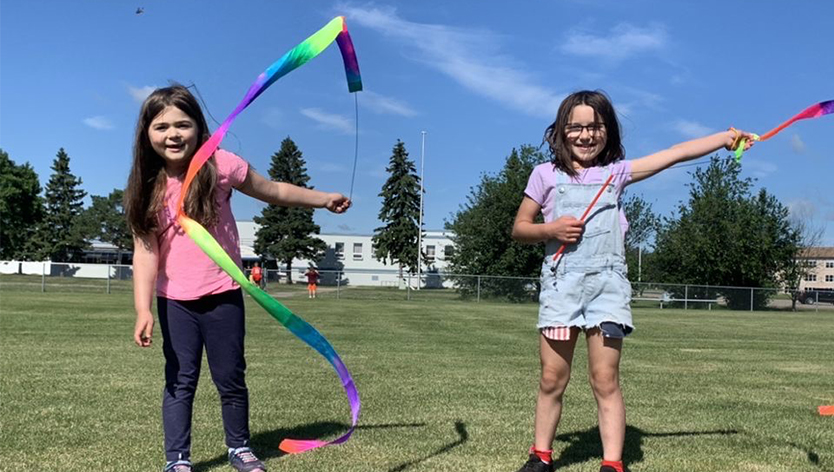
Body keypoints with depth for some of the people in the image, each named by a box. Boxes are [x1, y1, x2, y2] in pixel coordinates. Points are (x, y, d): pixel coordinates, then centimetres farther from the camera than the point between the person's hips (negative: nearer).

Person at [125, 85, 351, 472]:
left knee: (231, 378, 11)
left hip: (222, 295, -1)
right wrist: (143, 310, -17)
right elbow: (145, 251, -9)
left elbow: (273, 191, 4)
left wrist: (324, 200, 6)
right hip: (174, 301, 1)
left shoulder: (219, 165, -10)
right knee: (180, 381, 7)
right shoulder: (147, 187, -6)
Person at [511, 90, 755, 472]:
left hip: (606, 283, 0)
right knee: (552, 379, 4)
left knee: (605, 380, -4)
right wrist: (550, 229, -11)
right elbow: (519, 228, 8)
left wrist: (726, 137, 5)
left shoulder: (616, 172, 9)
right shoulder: (546, 175, 6)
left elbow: (674, 154, 8)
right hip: (560, 283, 0)